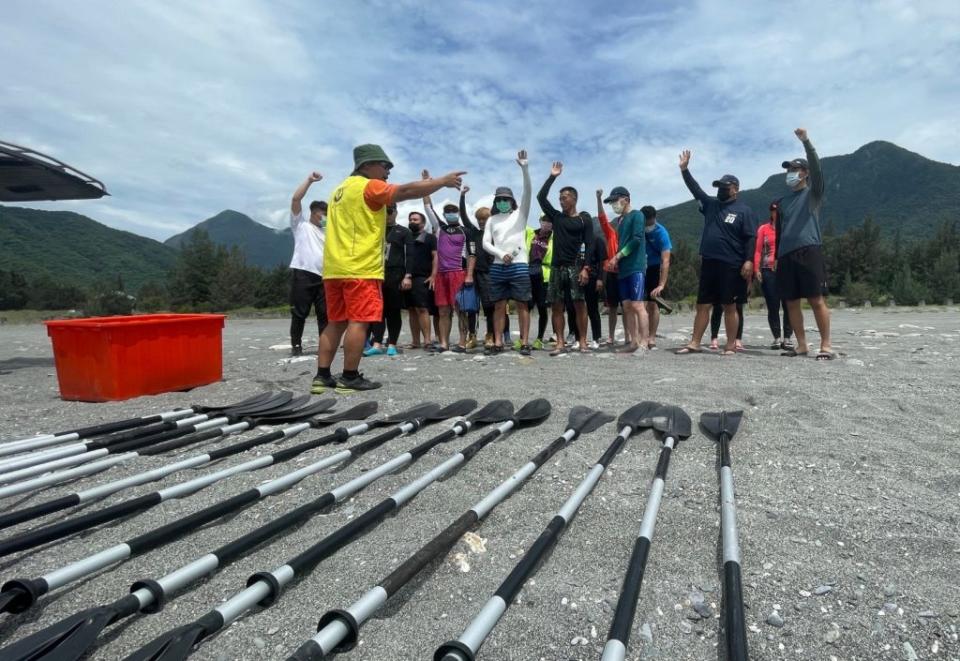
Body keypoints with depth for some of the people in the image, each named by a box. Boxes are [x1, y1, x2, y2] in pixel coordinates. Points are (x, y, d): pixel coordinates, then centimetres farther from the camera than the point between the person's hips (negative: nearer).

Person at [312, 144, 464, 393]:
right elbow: (407, 191, -12)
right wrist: (443, 181, -7)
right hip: (359, 268, -9)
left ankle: (322, 376, 9)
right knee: (358, 321, -6)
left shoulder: (342, 189, 24)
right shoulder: (368, 186, -5)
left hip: (335, 268, 9)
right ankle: (350, 378, -4)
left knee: (336, 323, 9)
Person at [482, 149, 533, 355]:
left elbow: (527, 192, -5)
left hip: (519, 265, -3)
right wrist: (501, 254, -9)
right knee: (499, 305, 4)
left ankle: (524, 342, 1)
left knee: (522, 305, -1)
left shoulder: (519, 214, 8)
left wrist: (525, 168, -16)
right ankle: (498, 343, 7)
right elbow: (486, 243, 7)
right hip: (498, 267, 3)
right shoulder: (492, 220, 15)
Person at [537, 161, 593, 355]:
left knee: (579, 305, -5)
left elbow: (589, 246, -3)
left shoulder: (584, 221, 4)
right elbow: (541, 197, 11)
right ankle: (560, 344, 3)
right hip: (557, 267, 4)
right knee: (557, 306, 0)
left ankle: (583, 342, 0)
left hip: (575, 267, -4)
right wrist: (552, 177, 8)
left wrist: (585, 268, -15)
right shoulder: (556, 217, 16)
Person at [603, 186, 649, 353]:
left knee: (637, 305, -11)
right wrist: (616, 260, 5)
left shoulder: (636, 215, -2)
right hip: (623, 269, 8)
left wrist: (618, 255, -10)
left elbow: (637, 239, -13)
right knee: (627, 306, 5)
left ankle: (644, 343, -8)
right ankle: (634, 341, 10)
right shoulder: (619, 220, 20)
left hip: (636, 267, -8)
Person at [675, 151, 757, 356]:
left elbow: (751, 238, -7)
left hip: (731, 266, -5)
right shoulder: (711, 204, 15)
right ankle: (694, 343, 8)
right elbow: (695, 189, 14)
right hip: (708, 263, 5)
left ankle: (731, 346, 6)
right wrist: (684, 169, 5)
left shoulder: (744, 210, -1)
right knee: (702, 305, 5)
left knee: (729, 307, -1)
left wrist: (749, 261, -18)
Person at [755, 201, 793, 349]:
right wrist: (756, 269, -5)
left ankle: (787, 338, 4)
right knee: (773, 306, 0)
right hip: (768, 271, 0)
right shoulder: (763, 229, 12)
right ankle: (777, 337, 7)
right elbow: (758, 250, 6)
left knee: (788, 305, -2)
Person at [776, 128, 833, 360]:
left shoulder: (813, 193, 8)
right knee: (791, 302, 3)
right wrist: (776, 256, 17)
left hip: (808, 251, -5)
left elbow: (817, 167, -10)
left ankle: (826, 346, -4)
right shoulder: (783, 201, 22)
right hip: (786, 255, 5)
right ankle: (801, 346, 9)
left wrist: (806, 141, -18)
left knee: (816, 300, -8)